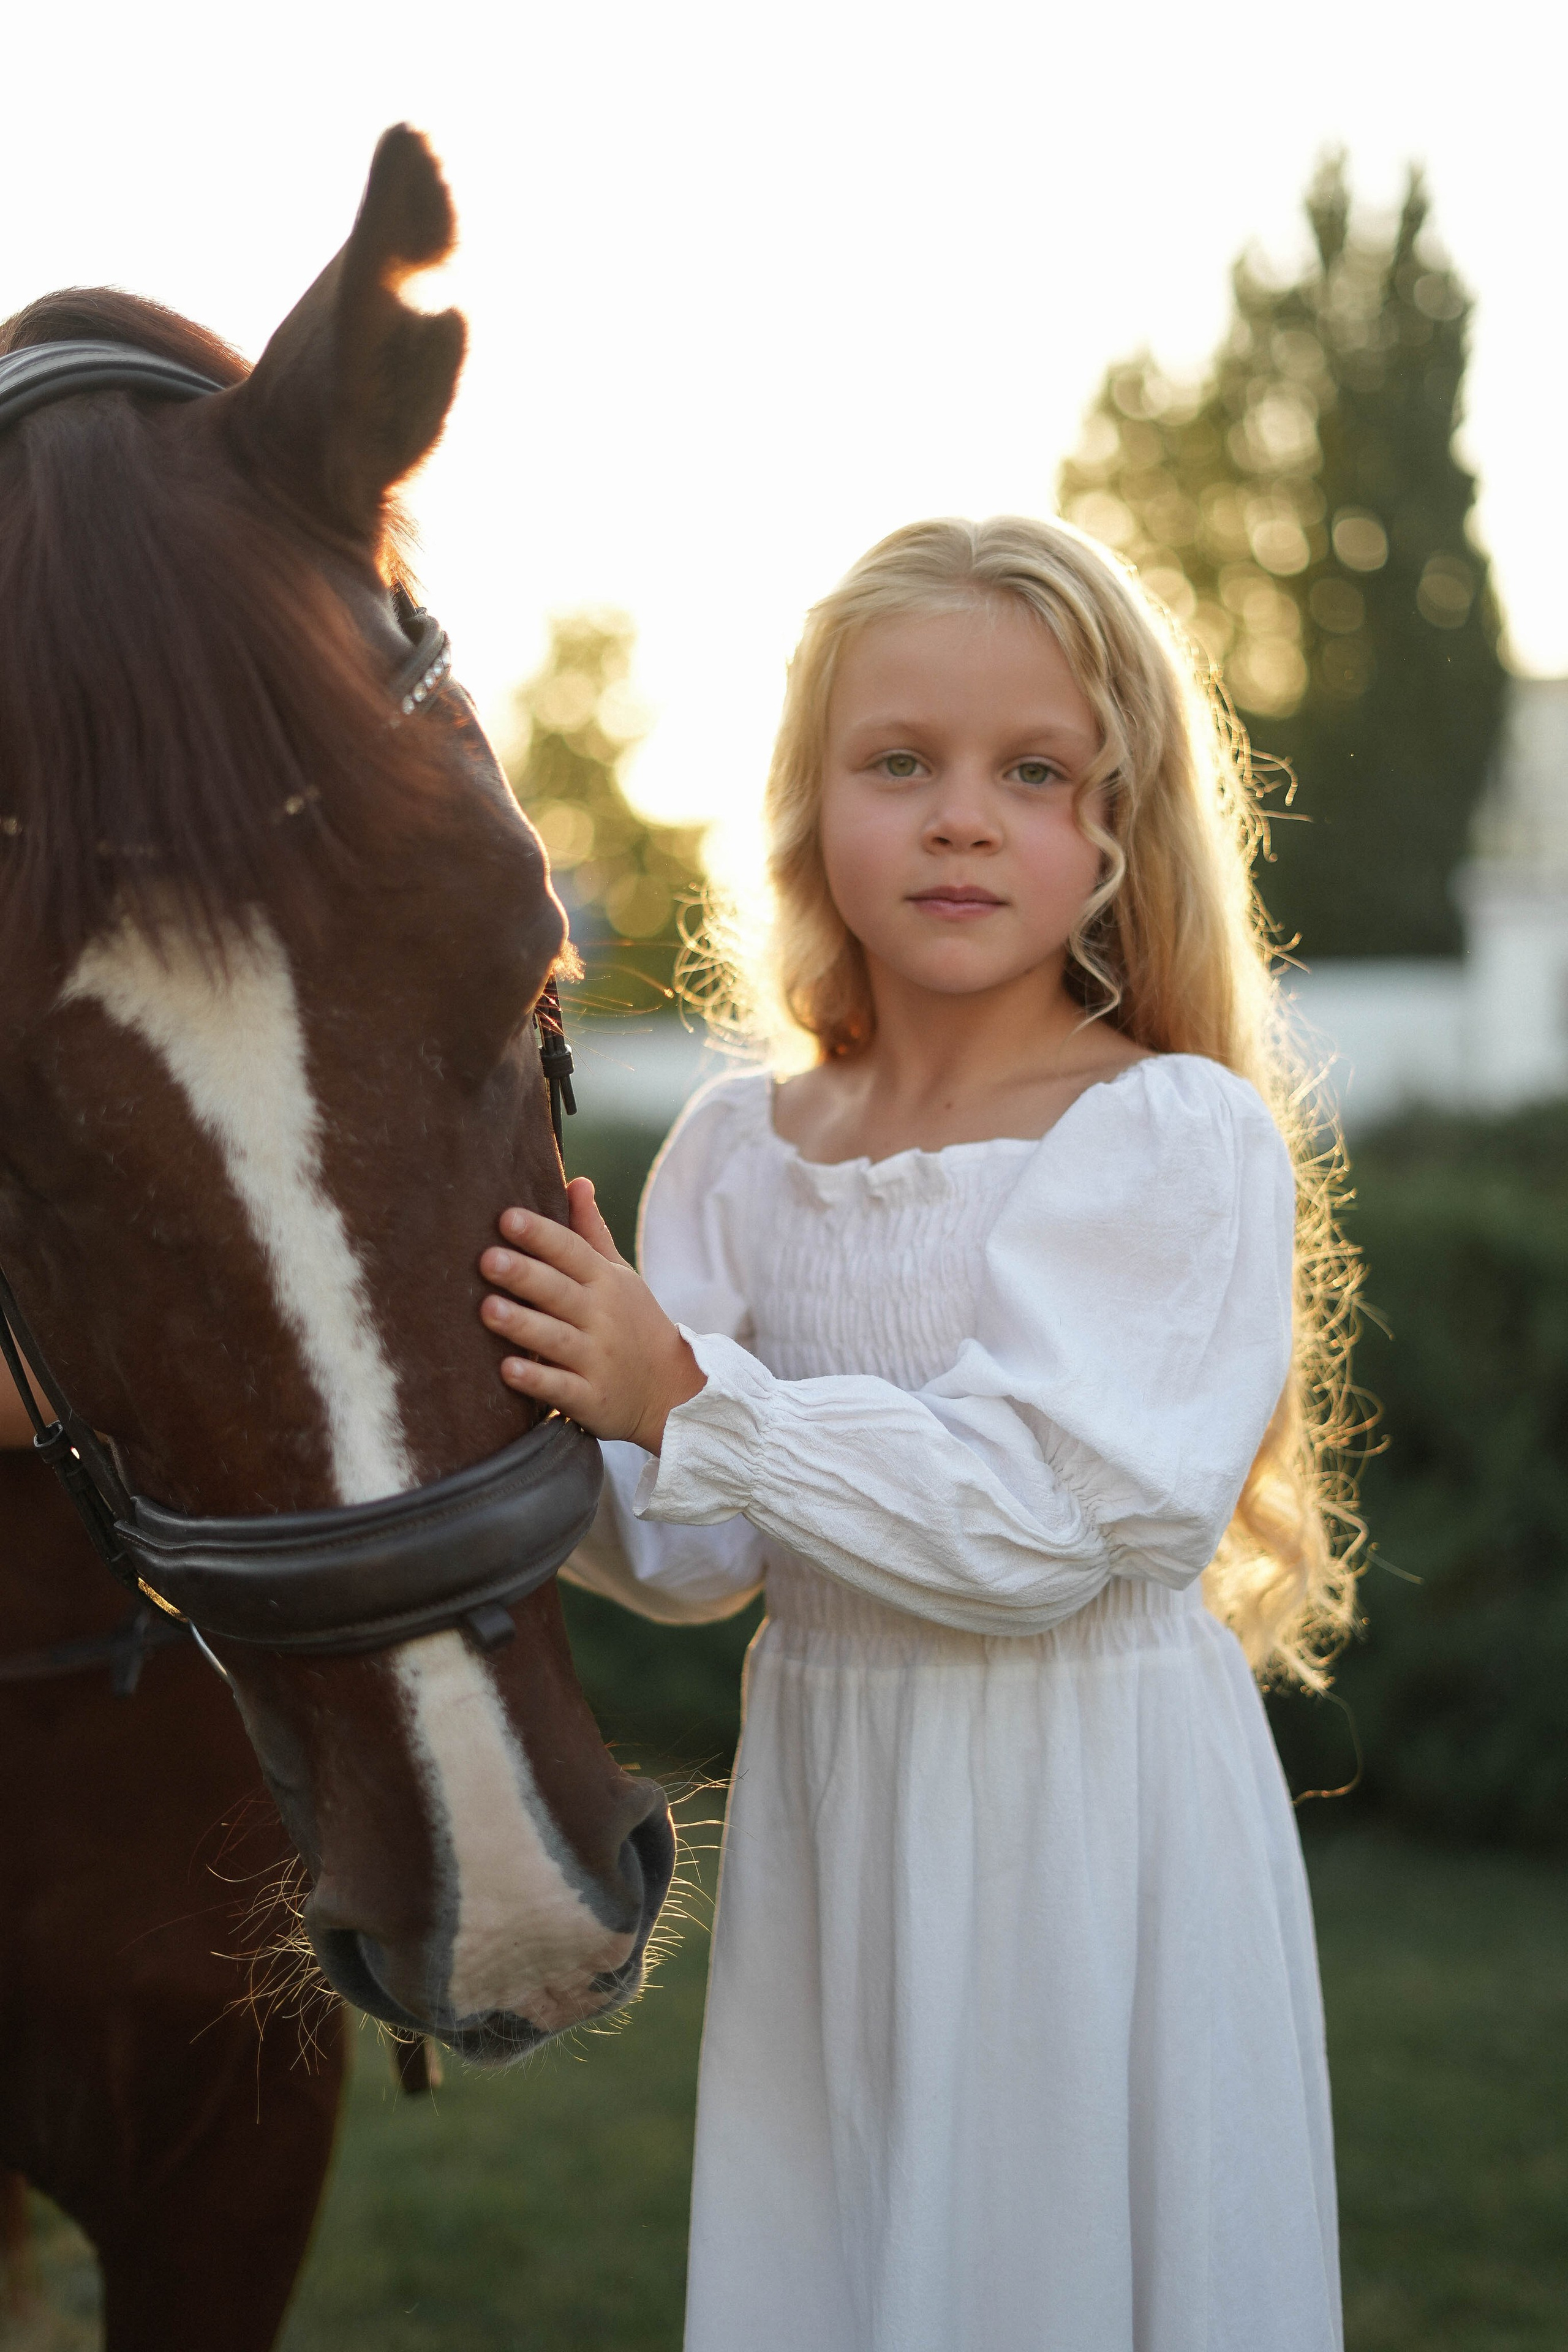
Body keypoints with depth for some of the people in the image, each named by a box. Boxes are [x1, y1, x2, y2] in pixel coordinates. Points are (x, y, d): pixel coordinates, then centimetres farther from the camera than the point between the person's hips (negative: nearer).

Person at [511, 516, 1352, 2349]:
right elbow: (700, 1558, 1)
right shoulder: (739, 1154, 3)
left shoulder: (1180, 1137, -13)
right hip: (826, 1806, 5)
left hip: (1094, 1816, -5)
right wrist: (551, 1447, -19)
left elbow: (1041, 1517, -22)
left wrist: (689, 1404, -26)